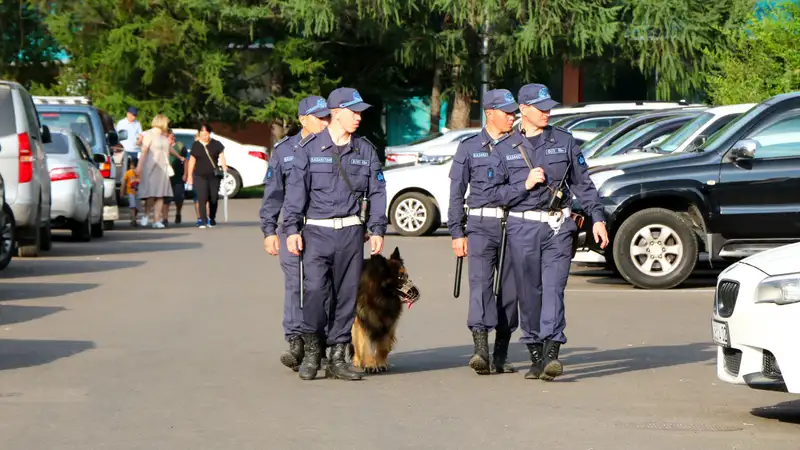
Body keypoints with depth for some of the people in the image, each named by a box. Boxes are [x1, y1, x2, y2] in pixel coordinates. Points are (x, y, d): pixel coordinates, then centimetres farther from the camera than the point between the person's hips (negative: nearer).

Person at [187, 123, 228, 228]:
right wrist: (189, 175, 6)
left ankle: (212, 219, 18)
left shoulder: (216, 144, 5)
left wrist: (224, 166, -19)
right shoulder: (196, 145, 6)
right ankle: (203, 220, -10)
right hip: (200, 176, 0)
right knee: (202, 198, -10)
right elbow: (192, 160, 8)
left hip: (214, 176, 0)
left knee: (213, 198, 2)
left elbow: (221, 155, 0)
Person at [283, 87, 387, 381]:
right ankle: (310, 351, 3)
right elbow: (295, 190, 0)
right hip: (317, 232, -3)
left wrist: (377, 230, 4)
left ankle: (337, 358, 11)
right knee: (315, 291, -14)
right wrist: (292, 229, -6)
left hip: (351, 232, 3)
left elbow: (376, 192, 11)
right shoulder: (311, 149, 1)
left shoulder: (366, 151, 9)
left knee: (347, 295, 3)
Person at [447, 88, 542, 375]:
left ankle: (500, 356, 13)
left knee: (509, 287, 3)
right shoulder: (469, 147, 7)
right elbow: (456, 193, 8)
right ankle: (481, 350, -24)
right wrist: (457, 233, 2)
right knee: (481, 282, -15)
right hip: (481, 225, -2)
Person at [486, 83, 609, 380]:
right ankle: (536, 356, 12)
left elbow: (582, 183, 12)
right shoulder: (507, 149, 7)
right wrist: (525, 185, -8)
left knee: (554, 289, -13)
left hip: (558, 226, -1)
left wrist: (597, 218, 6)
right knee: (529, 294, 3)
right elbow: (497, 195, 6)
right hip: (523, 227, 1)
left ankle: (552, 353, -22)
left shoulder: (564, 141, 9)